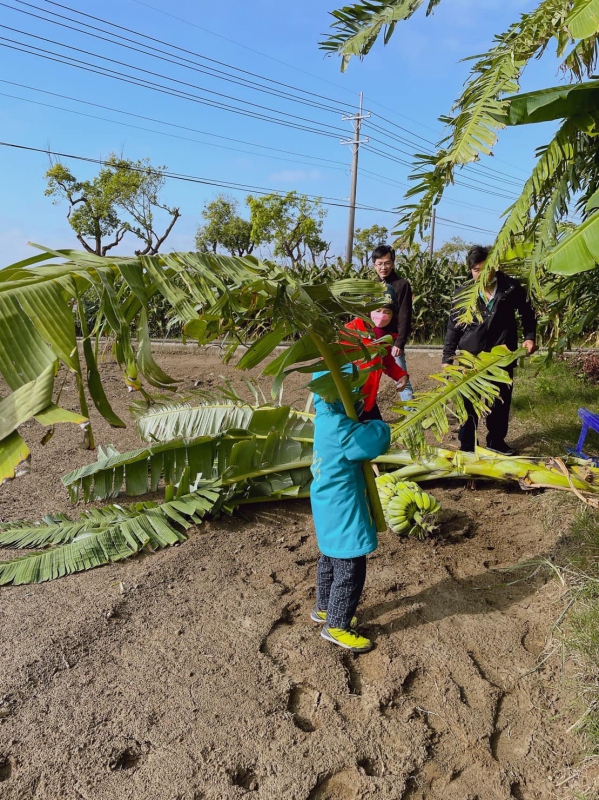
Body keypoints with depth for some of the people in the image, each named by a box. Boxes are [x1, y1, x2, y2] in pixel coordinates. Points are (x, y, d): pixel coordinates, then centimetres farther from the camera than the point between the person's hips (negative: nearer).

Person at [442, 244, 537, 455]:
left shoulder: (512, 287, -2)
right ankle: (467, 445, 17)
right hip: (470, 357, 0)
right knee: (469, 403, 3)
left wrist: (529, 337, -1)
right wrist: (447, 359, -1)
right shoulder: (463, 293, -2)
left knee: (501, 401, 10)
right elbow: (453, 327, 2)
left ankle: (496, 441, 29)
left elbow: (527, 313, 13)